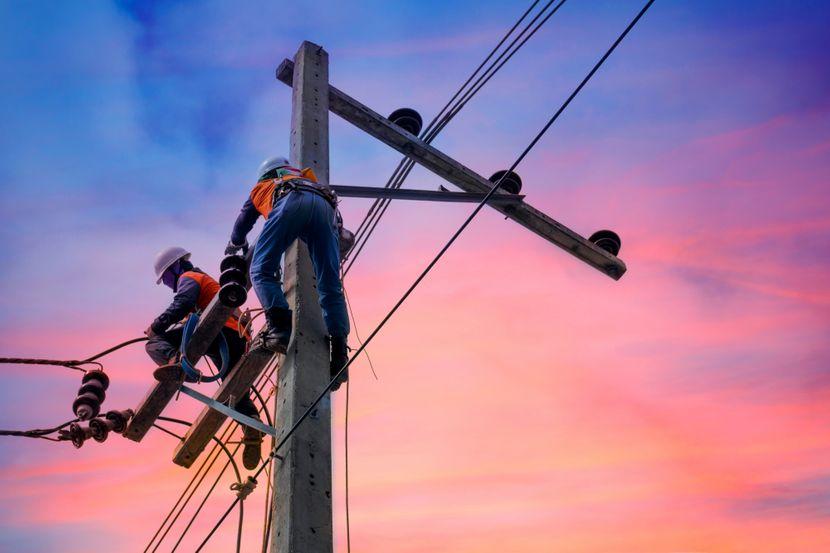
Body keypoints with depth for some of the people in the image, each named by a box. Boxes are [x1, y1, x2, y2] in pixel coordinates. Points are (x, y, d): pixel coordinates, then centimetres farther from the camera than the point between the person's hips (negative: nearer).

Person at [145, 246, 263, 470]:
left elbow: (181, 304, -7)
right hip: (239, 341, 8)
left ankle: (175, 363, -38)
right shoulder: (209, 282, 43)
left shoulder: (189, 278, 14)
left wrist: (157, 325, -7)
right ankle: (251, 423, -12)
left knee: (154, 341, -9)